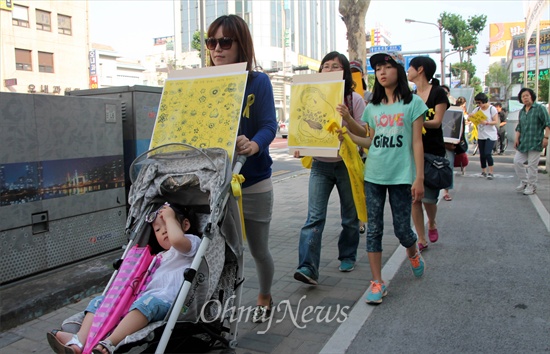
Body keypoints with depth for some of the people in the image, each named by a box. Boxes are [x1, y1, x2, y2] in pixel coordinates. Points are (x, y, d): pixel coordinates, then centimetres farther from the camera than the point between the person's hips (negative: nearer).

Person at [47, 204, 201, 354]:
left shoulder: (191, 242, 8)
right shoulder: (159, 257, 34)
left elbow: (177, 239, -17)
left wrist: (169, 217, -1)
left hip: (164, 300, -8)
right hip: (138, 299, 8)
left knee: (148, 302, -39)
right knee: (99, 301, -1)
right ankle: (79, 341, -24)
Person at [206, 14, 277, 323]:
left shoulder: (258, 81, -6)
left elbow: (268, 126, -15)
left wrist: (253, 145, -37)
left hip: (253, 182, -2)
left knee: (259, 249, 13)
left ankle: (265, 298, 40)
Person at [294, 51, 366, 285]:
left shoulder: (354, 99, -3)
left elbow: (364, 134, -5)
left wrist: (347, 118, -23)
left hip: (347, 163, -1)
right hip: (320, 164, 1)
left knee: (350, 216, 12)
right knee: (314, 217, -9)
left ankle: (347, 256, 33)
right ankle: (308, 268, -11)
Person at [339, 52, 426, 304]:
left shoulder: (412, 103, 0)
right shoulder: (373, 107, 11)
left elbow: (416, 142, -4)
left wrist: (419, 178, -8)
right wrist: (349, 136, -3)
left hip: (401, 176, -3)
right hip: (374, 175, 4)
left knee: (402, 228, 3)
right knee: (374, 228, 3)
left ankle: (413, 253, 40)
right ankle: (377, 282, 13)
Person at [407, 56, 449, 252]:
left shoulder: (438, 93, -2)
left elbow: (437, 122, -11)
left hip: (433, 152, -4)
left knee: (428, 197, -5)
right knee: (414, 197, 0)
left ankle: (432, 224, 29)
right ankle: (421, 240, 11)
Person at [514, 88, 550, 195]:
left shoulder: (539, 108, -4)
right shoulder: (521, 111, 14)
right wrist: (517, 139, 9)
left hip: (535, 142, -6)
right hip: (523, 142, 6)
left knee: (532, 165, -3)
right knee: (517, 161, 3)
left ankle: (531, 186, 9)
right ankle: (524, 182, 20)